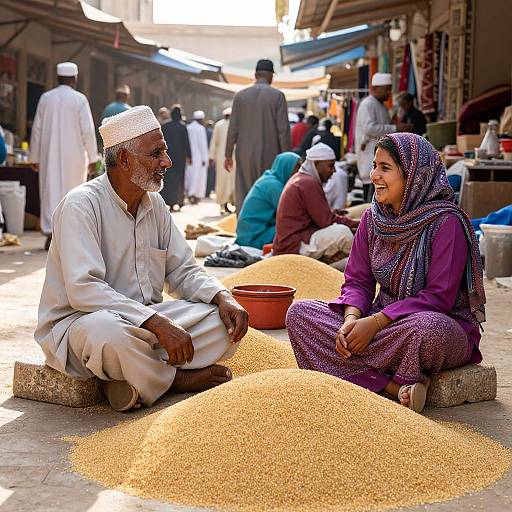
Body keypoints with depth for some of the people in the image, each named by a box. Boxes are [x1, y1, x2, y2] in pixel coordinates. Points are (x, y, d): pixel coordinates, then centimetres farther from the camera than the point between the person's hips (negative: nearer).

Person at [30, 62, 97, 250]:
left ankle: (51, 232, -6)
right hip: (73, 155, -2)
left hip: (50, 156, 2)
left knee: (51, 192, 4)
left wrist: (34, 157, 12)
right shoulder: (80, 99, -5)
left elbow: (37, 129, 4)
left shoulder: (46, 98, 3)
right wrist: (92, 158, -3)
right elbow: (88, 130, -9)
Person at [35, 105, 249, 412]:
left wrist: (223, 298, -10)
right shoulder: (81, 205, -16)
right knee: (108, 330, -41)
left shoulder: (155, 204, 8)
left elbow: (183, 270, 13)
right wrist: (158, 323, -34)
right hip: (77, 322, -7)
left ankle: (134, 379, -17)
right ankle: (177, 380, -11)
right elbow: (82, 289, -28)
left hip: (148, 320, 7)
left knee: (228, 319, -9)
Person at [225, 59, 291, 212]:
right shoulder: (278, 96, -3)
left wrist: (228, 154, 11)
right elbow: (283, 129, -6)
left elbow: (233, 128, 4)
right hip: (269, 155, -2)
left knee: (244, 197, 5)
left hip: (245, 155, 2)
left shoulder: (240, 95, 4)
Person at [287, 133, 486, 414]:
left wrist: (374, 323, -24)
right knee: (299, 313, -12)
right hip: (384, 319, 7)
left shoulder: (446, 222, -15)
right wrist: (351, 319, -17)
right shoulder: (373, 217, 5)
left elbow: (438, 297, -19)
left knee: (428, 327, -43)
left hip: (444, 324, -6)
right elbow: (357, 281, 5)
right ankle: (393, 388, -24)